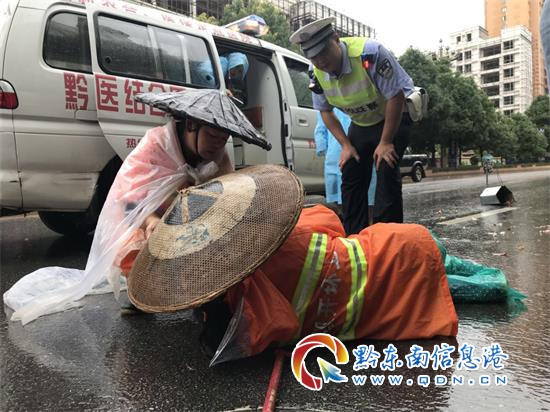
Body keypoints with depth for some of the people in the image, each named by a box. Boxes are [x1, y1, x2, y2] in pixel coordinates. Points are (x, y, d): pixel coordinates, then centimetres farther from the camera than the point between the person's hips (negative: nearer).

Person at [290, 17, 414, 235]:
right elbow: (325, 111, 1)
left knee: (386, 173, -20)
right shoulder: (316, 73, -14)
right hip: (360, 123, 6)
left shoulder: (369, 53, -32)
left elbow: (396, 97, -26)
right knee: (350, 177, 2)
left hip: (393, 117, -5)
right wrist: (346, 145, -7)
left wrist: (386, 142, -23)